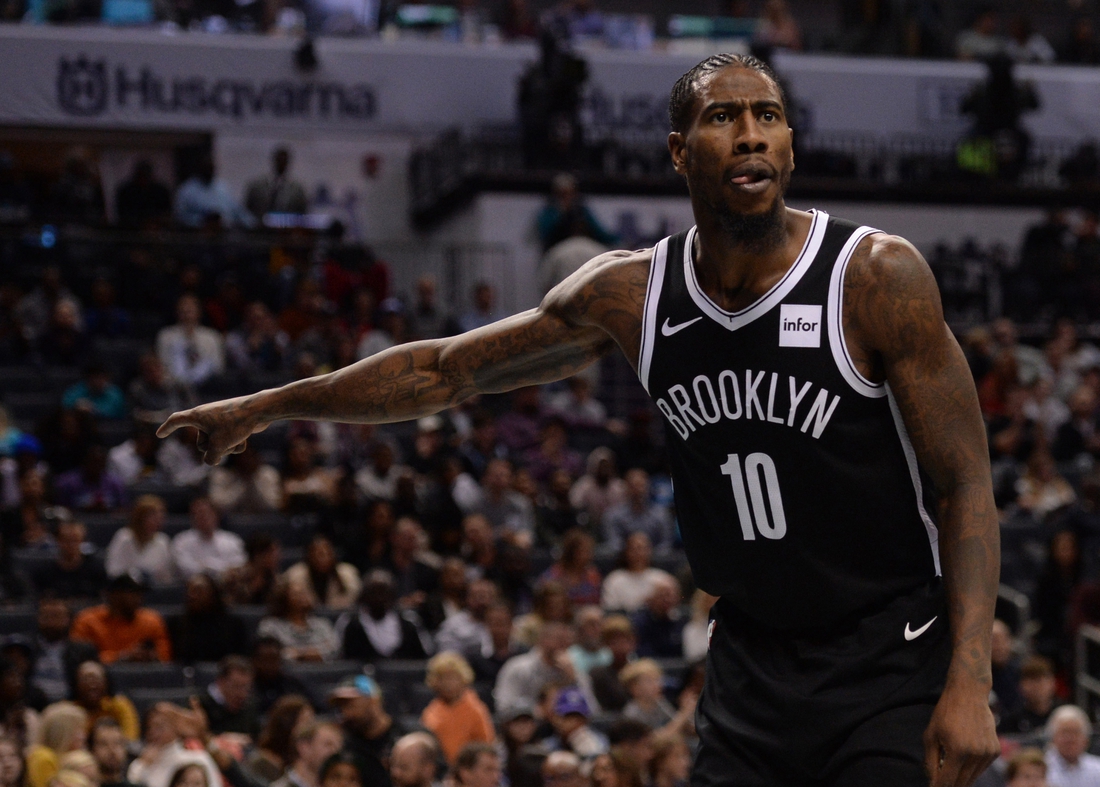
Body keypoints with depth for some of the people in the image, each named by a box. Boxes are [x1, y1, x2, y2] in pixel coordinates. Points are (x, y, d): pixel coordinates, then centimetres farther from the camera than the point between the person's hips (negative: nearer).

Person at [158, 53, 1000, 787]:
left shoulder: (878, 277, -14)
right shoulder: (631, 295, -1)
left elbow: (966, 486, -12)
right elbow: (443, 369, 11)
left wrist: (969, 684, -21)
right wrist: (267, 407, 18)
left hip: (893, 665, -4)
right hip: (751, 660, 4)